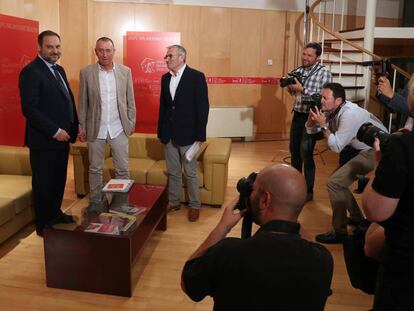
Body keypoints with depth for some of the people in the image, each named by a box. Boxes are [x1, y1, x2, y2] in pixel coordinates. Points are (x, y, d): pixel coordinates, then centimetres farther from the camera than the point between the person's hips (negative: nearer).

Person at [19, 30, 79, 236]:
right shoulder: (31, 72, -14)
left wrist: (74, 126, 6)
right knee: (44, 184, 6)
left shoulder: (59, 70, 13)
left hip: (62, 138, 8)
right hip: (44, 141, -8)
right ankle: (44, 225, 22)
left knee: (59, 180, 18)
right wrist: (55, 131, -19)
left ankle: (55, 214, 36)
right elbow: (29, 109, -20)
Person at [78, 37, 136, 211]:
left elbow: (130, 100, 6)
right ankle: (96, 201, 26)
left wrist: (132, 122, 4)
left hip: (118, 129, 0)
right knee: (95, 169, 11)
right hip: (95, 129, 0)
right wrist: (82, 127, 0)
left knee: (122, 169, 6)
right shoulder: (86, 72, -2)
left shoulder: (125, 71, 1)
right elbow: (82, 102, 1)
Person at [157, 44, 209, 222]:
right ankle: (173, 202, 28)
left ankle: (194, 205, 20)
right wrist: (160, 131, 9)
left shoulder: (196, 77, -9)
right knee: (173, 172, 14)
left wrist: (200, 135, -13)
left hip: (187, 134, -5)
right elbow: (162, 105, 13)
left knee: (190, 173, 5)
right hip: (169, 134, 5)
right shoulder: (165, 78, 8)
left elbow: (203, 107, -11)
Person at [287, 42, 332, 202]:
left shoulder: (324, 72, -11)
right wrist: (290, 86, -7)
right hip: (297, 115, 7)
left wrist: (303, 89, -25)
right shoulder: (298, 70, 7)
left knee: (306, 153, -6)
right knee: (294, 149, 15)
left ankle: (308, 191, 7)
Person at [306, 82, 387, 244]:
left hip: (376, 151, -10)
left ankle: (340, 232, -6)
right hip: (363, 149, 10)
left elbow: (336, 147, -23)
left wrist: (323, 125, -20)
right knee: (339, 180, 14)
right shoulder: (332, 111, 2)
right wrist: (312, 114, -9)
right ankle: (357, 218, 28)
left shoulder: (349, 114, -25)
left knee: (335, 182, -16)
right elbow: (310, 130, 9)